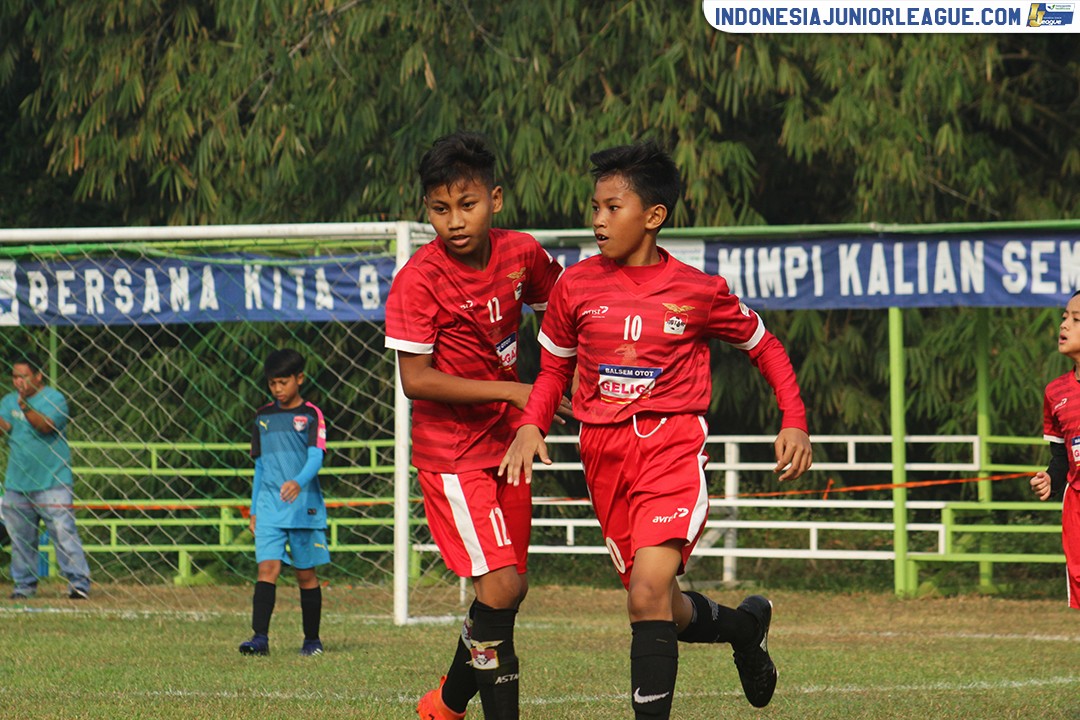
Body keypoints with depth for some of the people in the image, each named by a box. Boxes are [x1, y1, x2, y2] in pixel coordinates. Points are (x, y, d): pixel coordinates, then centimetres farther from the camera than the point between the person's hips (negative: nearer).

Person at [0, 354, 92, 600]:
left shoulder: (54, 399, -6)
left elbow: (46, 425, -22)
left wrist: (26, 408, -37)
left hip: (51, 482, -6)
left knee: (63, 531, -12)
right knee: (20, 538, 10)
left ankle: (79, 583, -12)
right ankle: (25, 585, 20)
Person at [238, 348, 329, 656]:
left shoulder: (311, 415, -1)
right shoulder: (263, 417, 12)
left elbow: (316, 457, -14)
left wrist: (299, 482, -34)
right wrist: (254, 510, 17)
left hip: (304, 505, -3)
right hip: (270, 506, 3)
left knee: (306, 573, 5)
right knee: (267, 567, -12)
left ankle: (312, 639, 17)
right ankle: (260, 637, -19)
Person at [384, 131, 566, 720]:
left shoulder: (521, 254, -2)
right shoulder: (418, 280, -19)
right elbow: (415, 380, -22)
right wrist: (512, 391, -23)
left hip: (505, 443, 6)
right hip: (450, 452, -6)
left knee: (510, 588, 12)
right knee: (499, 586, -17)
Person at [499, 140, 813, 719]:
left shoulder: (698, 292, -2)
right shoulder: (575, 287, 3)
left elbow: (764, 347, 13)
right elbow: (554, 368, 16)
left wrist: (794, 424, 2)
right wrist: (530, 426, -2)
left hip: (673, 444, -4)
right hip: (605, 453, 4)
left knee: (649, 591, -24)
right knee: (663, 611, 11)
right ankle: (745, 626, 42)